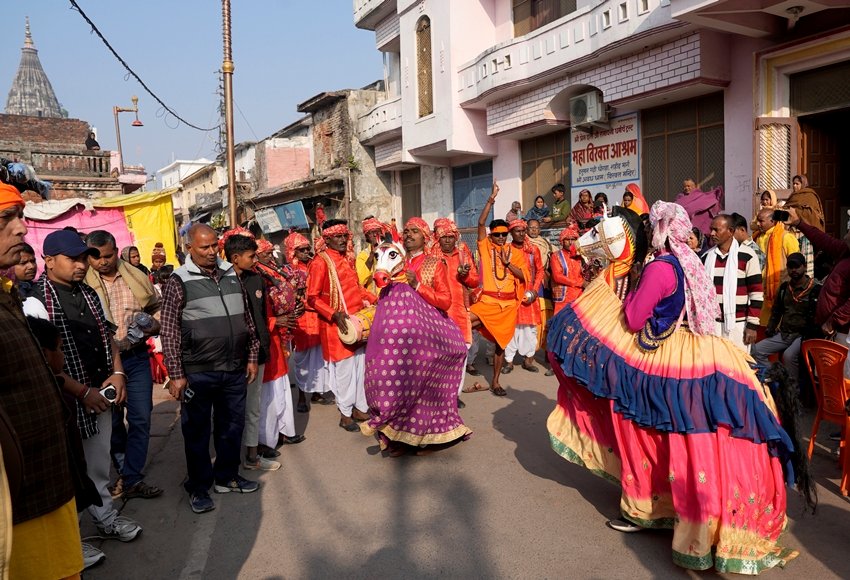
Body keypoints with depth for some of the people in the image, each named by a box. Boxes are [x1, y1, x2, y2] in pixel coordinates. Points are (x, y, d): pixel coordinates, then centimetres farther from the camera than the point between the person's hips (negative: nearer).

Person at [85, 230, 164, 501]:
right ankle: (126, 472, 29)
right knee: (112, 420, 12)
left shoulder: (137, 277, 3)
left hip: (136, 357, 2)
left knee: (140, 418, 3)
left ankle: (132, 479, 14)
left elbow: (157, 308, 14)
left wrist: (154, 324, -6)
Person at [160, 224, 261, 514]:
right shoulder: (179, 281, -6)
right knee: (197, 431, 9)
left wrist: (251, 357, 12)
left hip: (235, 370, 5)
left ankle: (227, 476, 34)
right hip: (198, 373, -4)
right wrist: (176, 375, -10)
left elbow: (247, 319, 13)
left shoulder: (231, 274, 8)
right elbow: (169, 332, -7)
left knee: (232, 426, 16)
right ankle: (198, 487, 25)